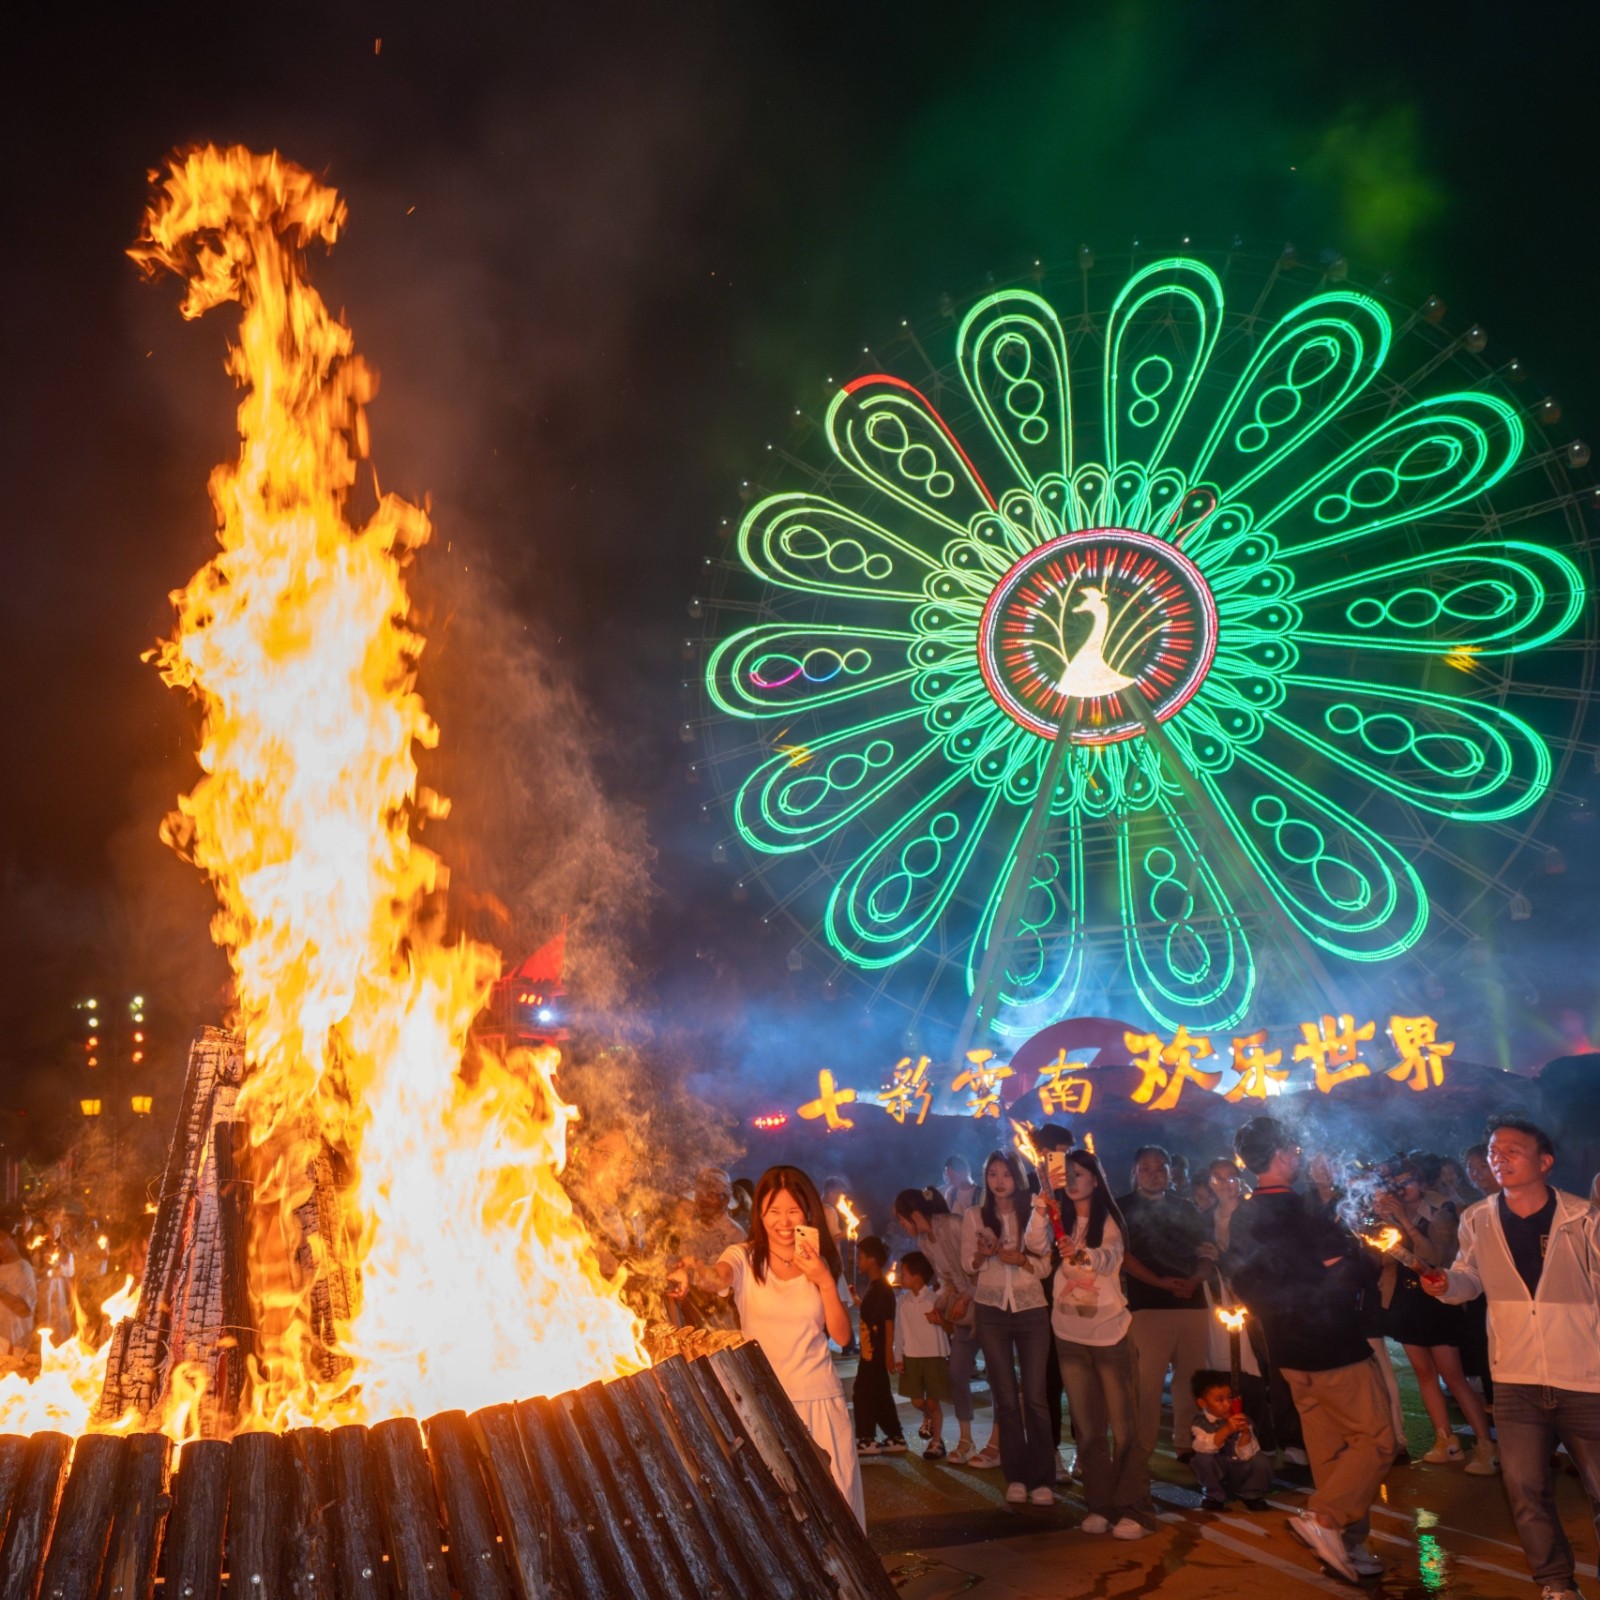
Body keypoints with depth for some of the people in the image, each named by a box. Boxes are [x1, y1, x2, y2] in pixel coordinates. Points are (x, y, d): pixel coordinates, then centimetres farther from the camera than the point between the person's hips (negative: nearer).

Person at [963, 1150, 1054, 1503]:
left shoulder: (1032, 1213, 3)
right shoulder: (975, 1216, 5)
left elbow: (1045, 1265, 0)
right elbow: (968, 1263, 2)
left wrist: (1019, 1259, -18)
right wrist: (983, 1254, -18)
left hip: (1031, 1309, -1)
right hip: (991, 1311, 1)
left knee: (1034, 1396, -3)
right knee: (1005, 1396, 5)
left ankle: (1042, 1479, 4)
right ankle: (1016, 1477, 12)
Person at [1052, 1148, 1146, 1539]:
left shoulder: (1110, 1221, -5)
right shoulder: (1060, 1222, 6)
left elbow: (1108, 1258, -25)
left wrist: (1080, 1252, -46)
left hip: (1109, 1331, -4)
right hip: (1069, 1334, 4)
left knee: (1122, 1424, -2)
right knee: (1087, 1426, 9)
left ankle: (1127, 1509, 5)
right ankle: (1098, 1505, 17)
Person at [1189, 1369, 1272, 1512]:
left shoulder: (1241, 1420, -11)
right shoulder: (1201, 1423, -15)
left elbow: (1245, 1454, -18)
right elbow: (1203, 1447, -35)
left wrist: (1245, 1432, -36)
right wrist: (1226, 1430, -47)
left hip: (1240, 1472, 2)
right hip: (1217, 1474, -2)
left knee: (1261, 1461, -26)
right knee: (1203, 1458, -32)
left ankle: (1251, 1495, 5)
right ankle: (1214, 1496, -4)